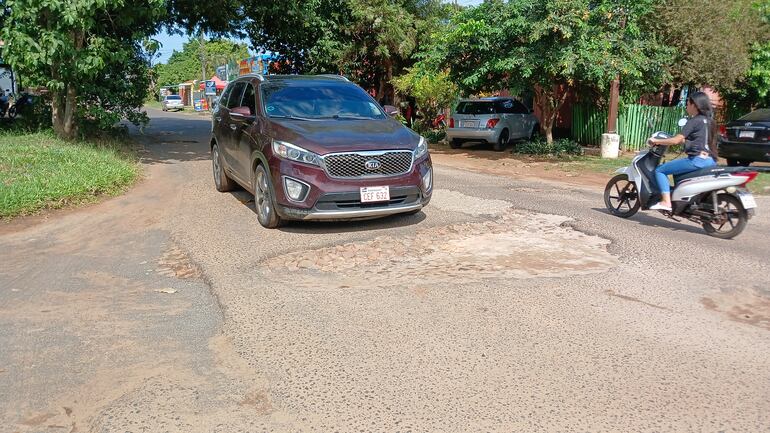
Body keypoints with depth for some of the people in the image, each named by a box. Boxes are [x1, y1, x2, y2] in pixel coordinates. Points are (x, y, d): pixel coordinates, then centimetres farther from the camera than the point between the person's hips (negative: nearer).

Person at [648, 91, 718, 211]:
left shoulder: (694, 121, -9)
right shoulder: (709, 121, 17)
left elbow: (677, 140, -14)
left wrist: (656, 141, -3)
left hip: (698, 159, -9)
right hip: (711, 160, 10)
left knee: (660, 170, -5)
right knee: (676, 169, 33)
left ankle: (666, 202, -17)